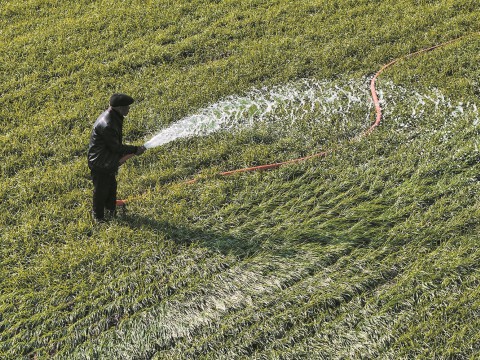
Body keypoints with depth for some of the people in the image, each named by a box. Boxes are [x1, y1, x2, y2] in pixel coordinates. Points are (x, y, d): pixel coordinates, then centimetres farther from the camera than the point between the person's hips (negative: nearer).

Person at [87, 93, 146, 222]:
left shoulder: (114, 117, -1)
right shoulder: (106, 125, -33)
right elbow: (115, 147, -26)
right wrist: (135, 150, -18)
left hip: (109, 161, 10)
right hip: (100, 164, -10)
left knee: (111, 187, 24)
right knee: (101, 190, 8)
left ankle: (110, 211, 43)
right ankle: (98, 217, 27)